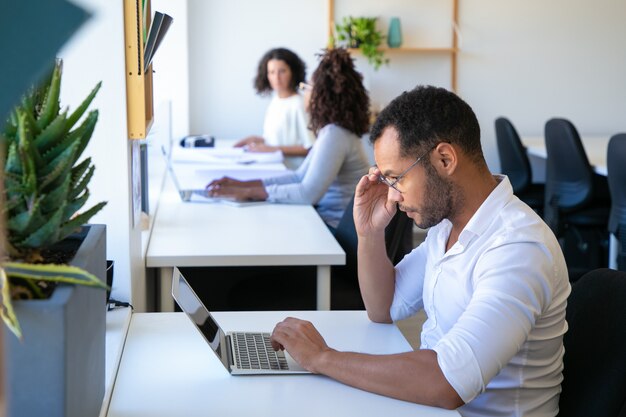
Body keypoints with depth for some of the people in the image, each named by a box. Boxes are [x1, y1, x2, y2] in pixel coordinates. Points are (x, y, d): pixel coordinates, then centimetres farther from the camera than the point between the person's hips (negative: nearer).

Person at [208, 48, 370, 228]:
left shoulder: (334, 135, -19)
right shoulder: (331, 131, 12)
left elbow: (309, 193, -25)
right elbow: (300, 176, 15)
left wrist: (248, 192, -20)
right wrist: (244, 184, 6)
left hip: (337, 229, -8)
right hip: (326, 220, 8)